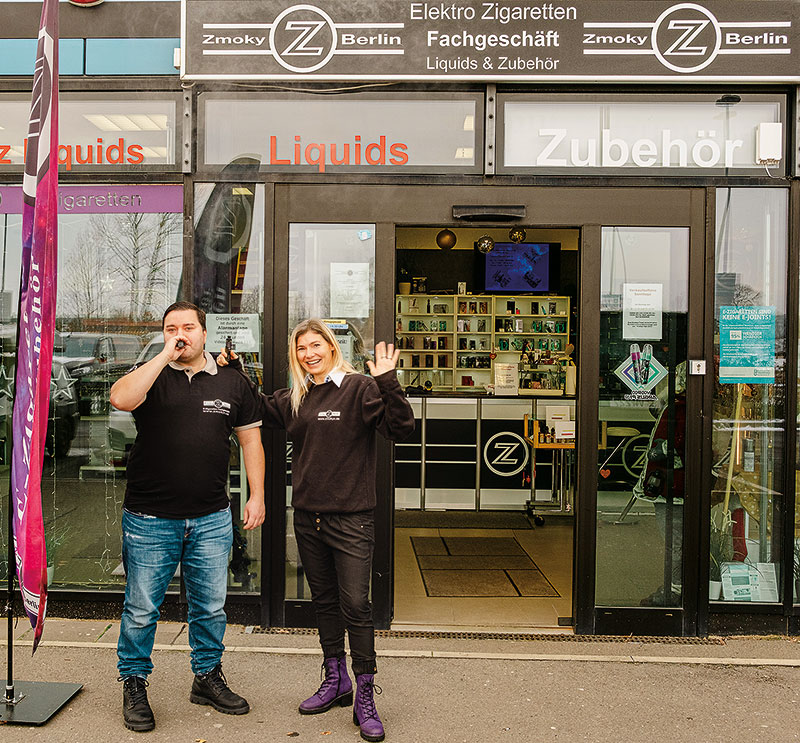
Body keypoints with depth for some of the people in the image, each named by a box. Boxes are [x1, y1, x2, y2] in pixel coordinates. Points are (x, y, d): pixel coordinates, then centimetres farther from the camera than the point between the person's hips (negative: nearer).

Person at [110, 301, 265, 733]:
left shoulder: (231, 383, 7)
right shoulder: (151, 375, 0)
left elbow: (250, 439, 10)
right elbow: (120, 399, -23)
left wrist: (256, 496, 5)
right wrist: (165, 356, -17)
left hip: (211, 519, 2)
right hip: (149, 519, -2)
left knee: (210, 608, 13)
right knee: (141, 609, 7)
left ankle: (208, 678, 32)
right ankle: (134, 685, 27)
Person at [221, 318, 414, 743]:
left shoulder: (358, 388, -8)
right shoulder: (296, 397, 9)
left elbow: (400, 429, -18)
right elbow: (260, 410, 26)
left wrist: (388, 383, -30)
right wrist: (235, 373, 16)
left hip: (350, 517, -6)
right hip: (308, 516, 6)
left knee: (355, 605, -4)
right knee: (324, 602, 17)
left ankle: (364, 696, 10)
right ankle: (335, 681, 32)